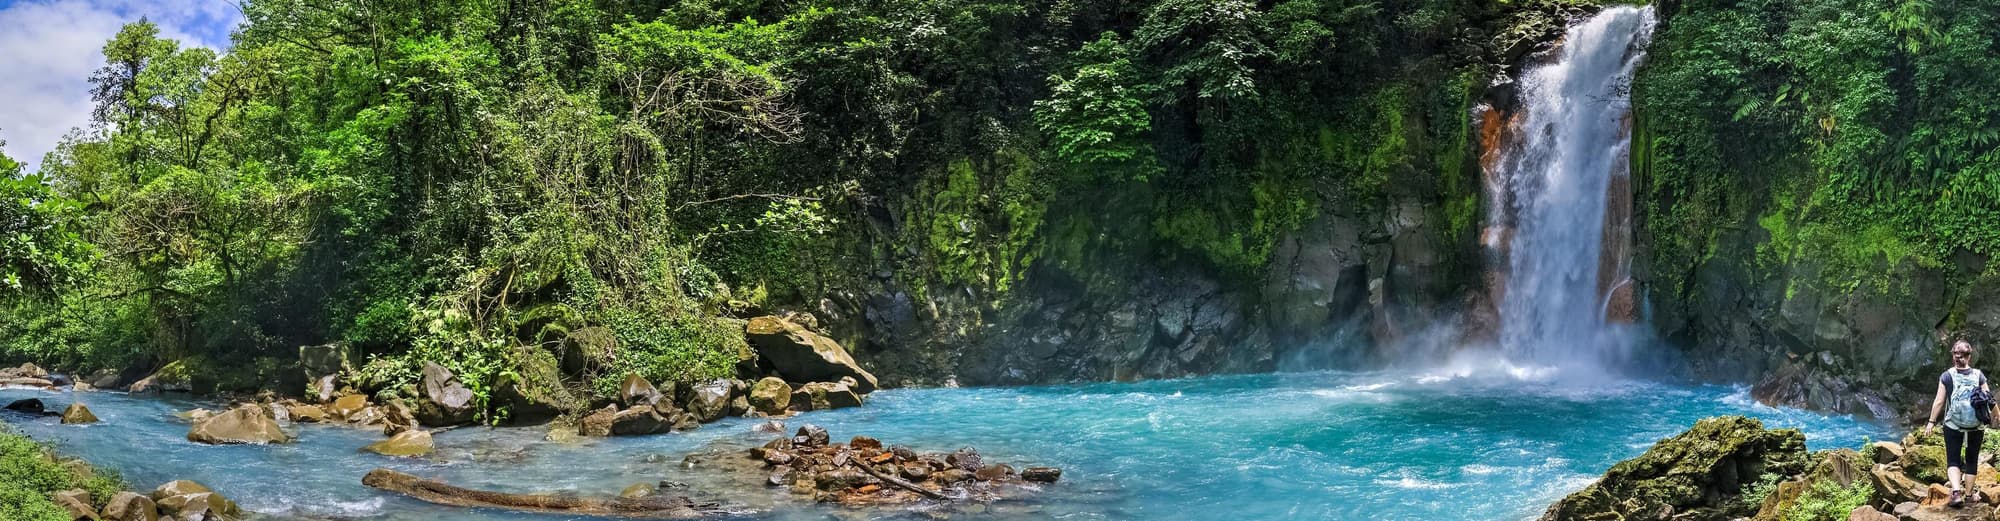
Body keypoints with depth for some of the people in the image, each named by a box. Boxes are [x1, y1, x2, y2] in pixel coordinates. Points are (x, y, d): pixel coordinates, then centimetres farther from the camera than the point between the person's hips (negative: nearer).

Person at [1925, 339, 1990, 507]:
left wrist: (1932, 421, 3)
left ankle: (1956, 492, -15)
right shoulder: (1979, 375, -3)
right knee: (1971, 460, 15)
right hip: (1976, 428, 1)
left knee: (1953, 460, 3)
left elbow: (1939, 401, -5)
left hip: (1953, 427, -1)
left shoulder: (1946, 376, -5)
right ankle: (1968, 493, 23)